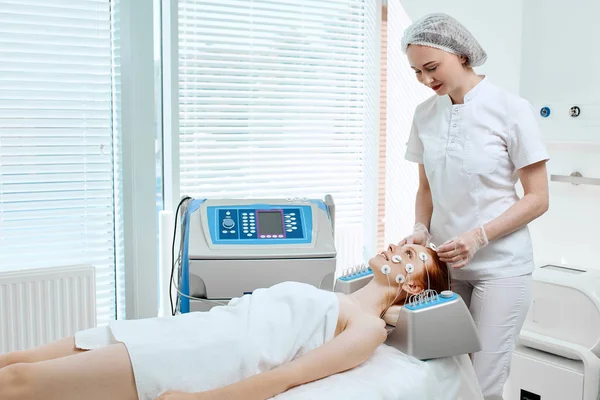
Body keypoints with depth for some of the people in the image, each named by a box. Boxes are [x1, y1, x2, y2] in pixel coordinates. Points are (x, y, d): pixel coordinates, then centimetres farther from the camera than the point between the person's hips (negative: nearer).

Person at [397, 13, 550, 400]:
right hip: (445, 263, 4)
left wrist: (479, 236, -18)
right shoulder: (425, 113, 5)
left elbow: (537, 198, -7)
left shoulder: (511, 109, -8)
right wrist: (422, 229, -4)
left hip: (500, 264, -4)